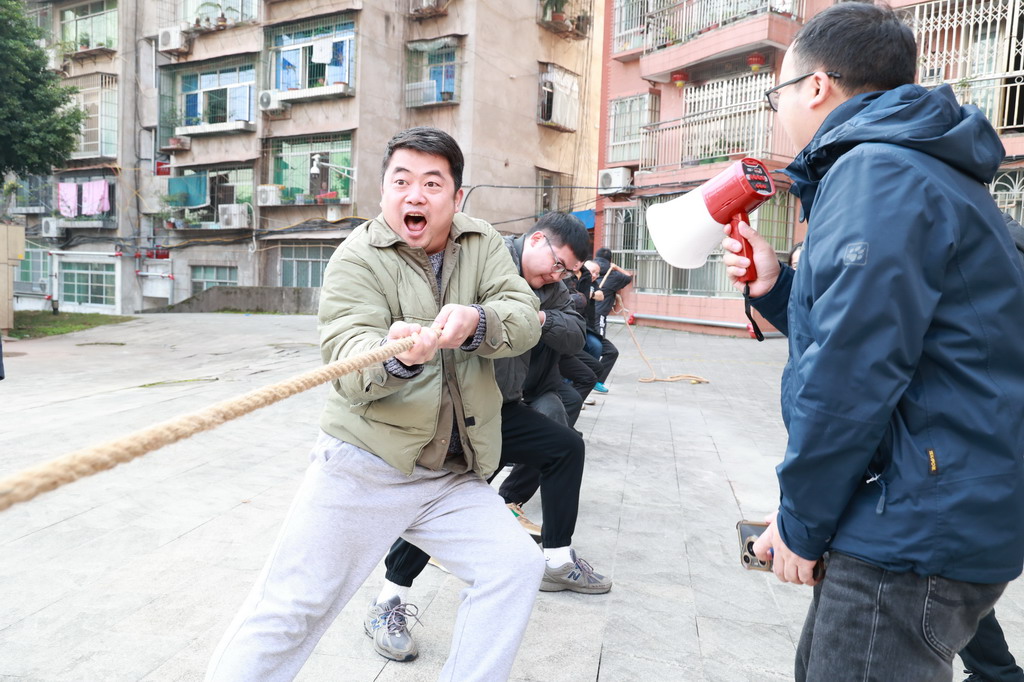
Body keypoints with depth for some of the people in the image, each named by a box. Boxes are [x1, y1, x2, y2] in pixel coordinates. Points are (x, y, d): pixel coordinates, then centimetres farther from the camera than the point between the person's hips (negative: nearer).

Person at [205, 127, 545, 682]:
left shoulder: (482, 245, 5)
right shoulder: (357, 258, -6)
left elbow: (525, 320, -8)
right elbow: (347, 354, -19)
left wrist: (475, 322, -30)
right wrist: (398, 356, -42)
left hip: (454, 476, 4)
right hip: (363, 466, -3)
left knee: (515, 568, -2)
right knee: (292, 609, 0)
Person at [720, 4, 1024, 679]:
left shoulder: (876, 173, -16)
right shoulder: (917, 169, 17)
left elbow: (852, 376, -24)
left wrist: (801, 521, -13)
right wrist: (776, 288, 8)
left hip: (921, 537, -10)